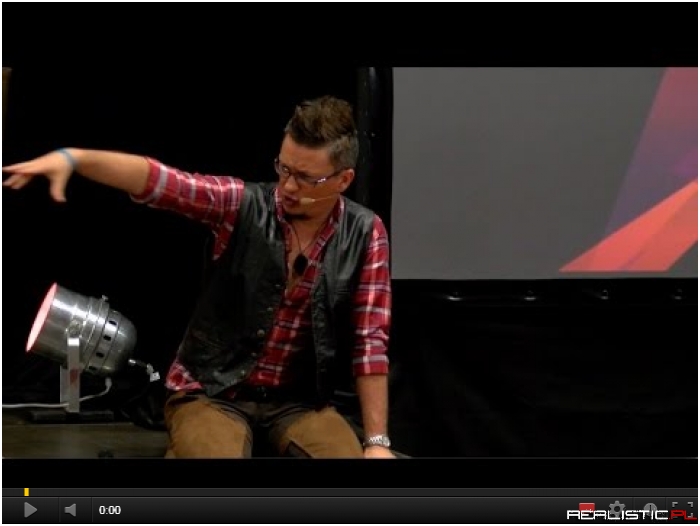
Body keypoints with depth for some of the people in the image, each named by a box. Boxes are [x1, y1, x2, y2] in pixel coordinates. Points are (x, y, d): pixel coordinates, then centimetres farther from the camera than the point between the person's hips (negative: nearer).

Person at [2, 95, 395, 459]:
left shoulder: (364, 235, -4)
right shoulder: (243, 205, -7)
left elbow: (371, 342, -5)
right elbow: (157, 179, -21)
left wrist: (377, 441, -12)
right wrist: (73, 158, -39)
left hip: (299, 400, 2)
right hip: (213, 391, -1)